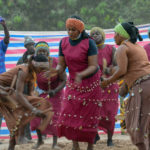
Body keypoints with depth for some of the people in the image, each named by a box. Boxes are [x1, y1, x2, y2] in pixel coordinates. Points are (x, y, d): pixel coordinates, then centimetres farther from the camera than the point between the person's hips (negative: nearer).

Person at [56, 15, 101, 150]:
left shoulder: (89, 43, -20)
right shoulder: (63, 43, -6)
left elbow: (93, 67, -23)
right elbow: (61, 66, -4)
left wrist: (80, 75, -41)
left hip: (90, 82, -4)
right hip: (73, 83, 4)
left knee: (89, 116, -1)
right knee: (69, 114, -5)